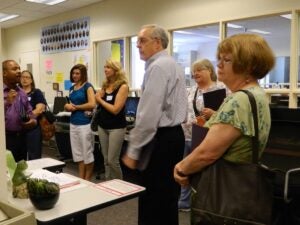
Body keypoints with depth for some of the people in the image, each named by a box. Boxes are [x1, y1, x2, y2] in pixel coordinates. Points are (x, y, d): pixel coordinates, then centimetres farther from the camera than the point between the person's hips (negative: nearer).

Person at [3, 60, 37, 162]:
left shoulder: (22, 92, 13)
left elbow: (29, 111, 18)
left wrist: (33, 120, 0)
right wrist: (7, 102, -26)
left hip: (21, 137, 6)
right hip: (5, 138, -6)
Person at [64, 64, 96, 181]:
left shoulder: (87, 86, -7)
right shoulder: (72, 88, 14)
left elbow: (92, 104, -18)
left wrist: (75, 107, -9)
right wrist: (68, 106, -3)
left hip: (85, 123, -7)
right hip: (73, 123, 7)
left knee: (87, 153, 2)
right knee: (78, 153, 11)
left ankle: (87, 180, 14)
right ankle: (81, 179, 21)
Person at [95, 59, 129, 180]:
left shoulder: (123, 86, -11)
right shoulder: (105, 85, 8)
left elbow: (115, 109, -17)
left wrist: (101, 100, -7)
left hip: (116, 127, -6)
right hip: (102, 125, 6)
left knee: (112, 160, -4)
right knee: (106, 159, 12)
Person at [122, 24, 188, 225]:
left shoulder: (157, 67, -15)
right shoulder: (174, 65, 16)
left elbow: (148, 114, -22)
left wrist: (133, 150, -16)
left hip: (161, 139, -10)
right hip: (174, 134, 10)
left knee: (152, 203, -1)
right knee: (168, 199, 18)